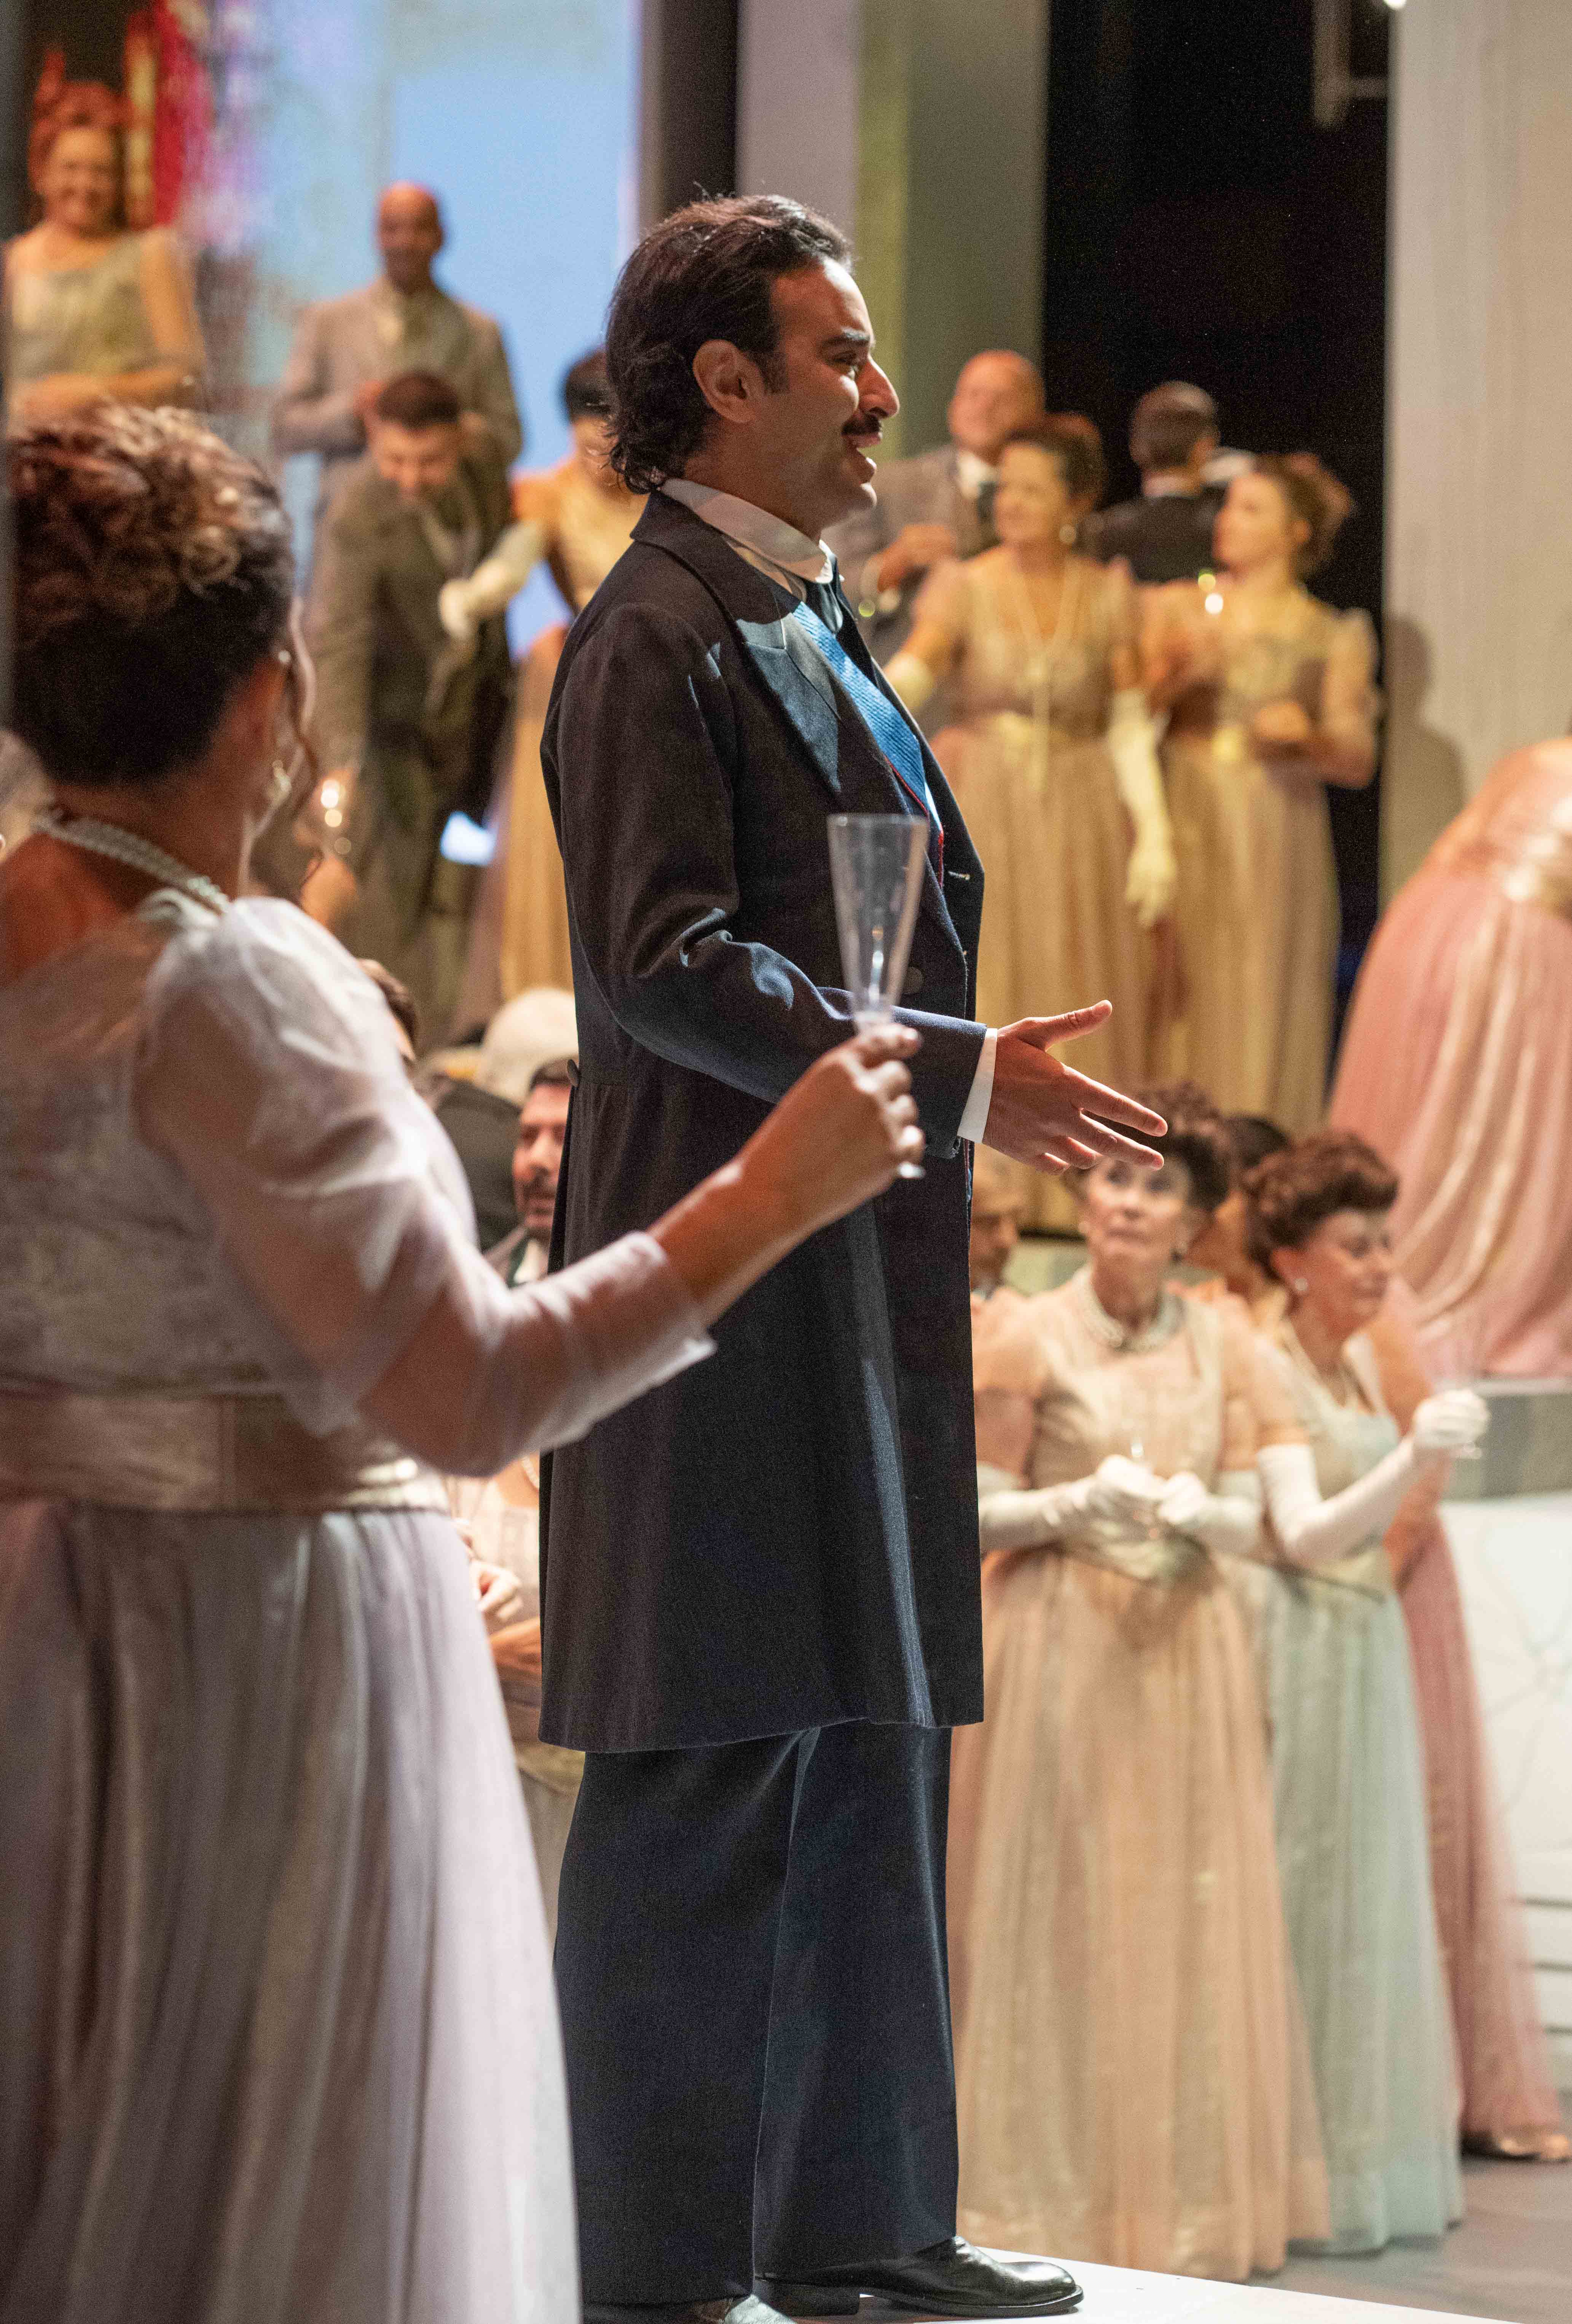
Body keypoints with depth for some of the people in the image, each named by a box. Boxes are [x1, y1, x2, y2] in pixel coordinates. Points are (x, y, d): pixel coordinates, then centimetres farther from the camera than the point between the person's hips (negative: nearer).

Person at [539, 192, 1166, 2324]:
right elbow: (668, 967, -20)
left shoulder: (808, 627, 18)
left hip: (866, 1288, 10)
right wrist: (957, 1083, -20)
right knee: (703, 1792, -4)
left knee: (874, 1758, 13)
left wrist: (973, 1081, 13)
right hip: (729, 1274, -10)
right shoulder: (659, 635, -11)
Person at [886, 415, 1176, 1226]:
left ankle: (1073, 1194, 6)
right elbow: (910, 676, -13)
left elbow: (1130, 726, 6)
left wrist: (1154, 834, -3)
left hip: (1080, 821, 1)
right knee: (976, 1000, -4)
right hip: (980, 818, -1)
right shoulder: (965, 586, 2)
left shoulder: (1109, 596, 7)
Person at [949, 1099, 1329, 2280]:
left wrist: (1195, 1513, -14)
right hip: (1061, 1648, -3)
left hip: (1186, 1651, 4)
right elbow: (982, 1515, -2)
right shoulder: (1031, 1338, -3)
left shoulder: (1222, 1345, 7)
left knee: (1189, 1918, 5)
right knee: (1060, 1916, -3)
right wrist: (1079, 1503, -19)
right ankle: (1055, 2197, 4)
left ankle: (1184, 2200, 13)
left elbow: (1248, 1519, 8)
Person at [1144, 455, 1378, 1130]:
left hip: (1277, 843, -1)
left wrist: (1312, 736, -15)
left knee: (1259, 1012, -2)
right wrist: (1174, 676, -17)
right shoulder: (1175, 608, 8)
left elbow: (1357, 763, 5)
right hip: (1182, 830, 1)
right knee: (1175, 1004, -3)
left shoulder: (1333, 638, 5)